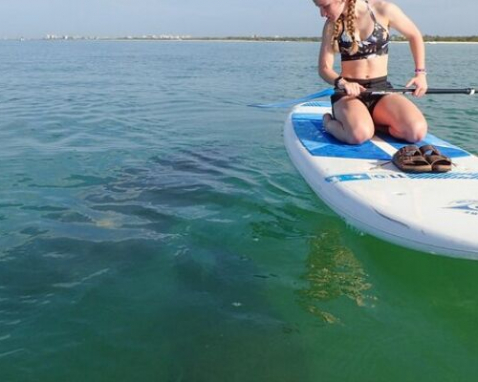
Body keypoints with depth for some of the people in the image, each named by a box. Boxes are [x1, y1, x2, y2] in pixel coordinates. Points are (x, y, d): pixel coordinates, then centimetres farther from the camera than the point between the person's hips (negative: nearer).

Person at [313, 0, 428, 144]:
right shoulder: (332, 25, 0)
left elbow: (414, 35, 12)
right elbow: (324, 69, -1)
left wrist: (420, 73, 2)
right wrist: (341, 82, -23)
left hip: (382, 89, 2)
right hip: (349, 92, -1)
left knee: (417, 131, -26)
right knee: (359, 134, -35)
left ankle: (372, 122, 1)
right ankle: (329, 121, -3)